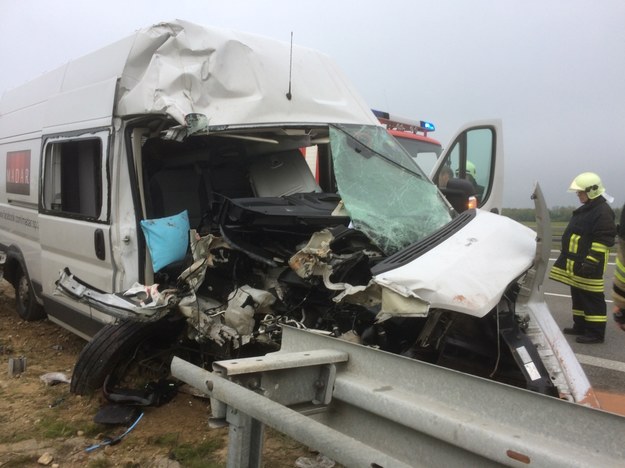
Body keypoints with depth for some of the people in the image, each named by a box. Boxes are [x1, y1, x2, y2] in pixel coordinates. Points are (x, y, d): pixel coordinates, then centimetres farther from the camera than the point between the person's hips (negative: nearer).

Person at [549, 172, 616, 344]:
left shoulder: (603, 212, -14)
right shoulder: (585, 209, 17)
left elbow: (603, 241, -21)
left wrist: (591, 262, -25)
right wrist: (568, 261, 26)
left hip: (588, 266, -10)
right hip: (575, 265, 10)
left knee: (592, 298, -4)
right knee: (578, 296, 16)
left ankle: (596, 333, 2)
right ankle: (580, 326, 27)